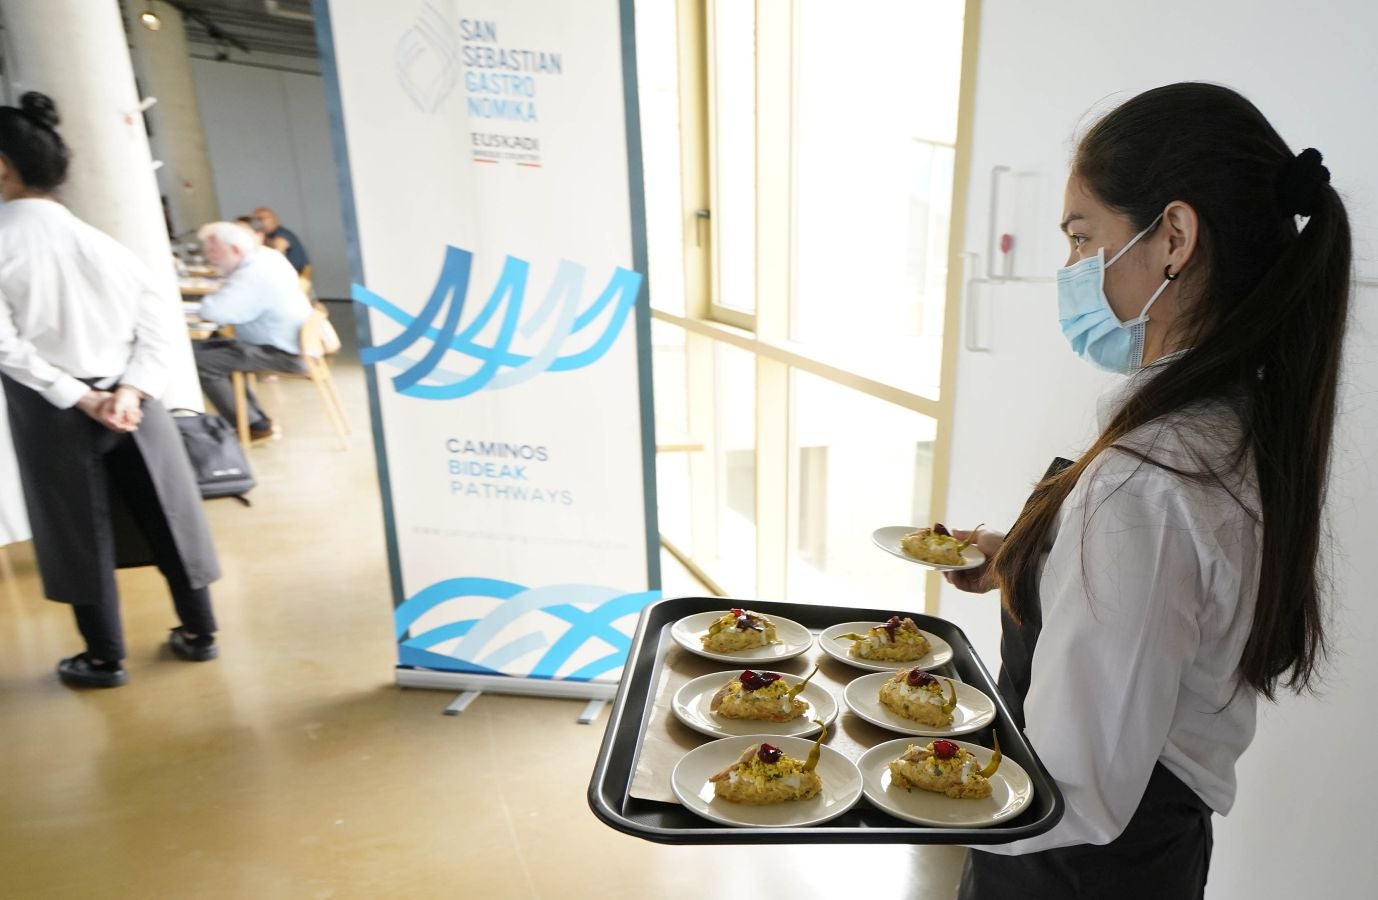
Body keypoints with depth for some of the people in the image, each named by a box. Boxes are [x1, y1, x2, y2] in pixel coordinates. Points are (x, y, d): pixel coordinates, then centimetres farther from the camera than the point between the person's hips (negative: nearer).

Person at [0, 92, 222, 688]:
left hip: (50, 412, -3)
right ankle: (199, 632, 23)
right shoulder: (98, 241, 2)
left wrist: (78, 397, -12)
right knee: (164, 516, 11)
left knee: (79, 534, 9)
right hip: (129, 402, 3)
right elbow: (162, 319, -3)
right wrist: (130, 390, -9)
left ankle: (105, 658, 21)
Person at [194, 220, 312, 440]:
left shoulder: (253, 273, -22)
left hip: (283, 354, -11)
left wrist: (205, 304, -7)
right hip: (289, 344, 11)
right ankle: (254, 417, 20)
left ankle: (252, 425, -3)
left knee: (200, 360, -15)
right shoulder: (266, 256, 9)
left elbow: (215, 311, -30)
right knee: (205, 347, 18)